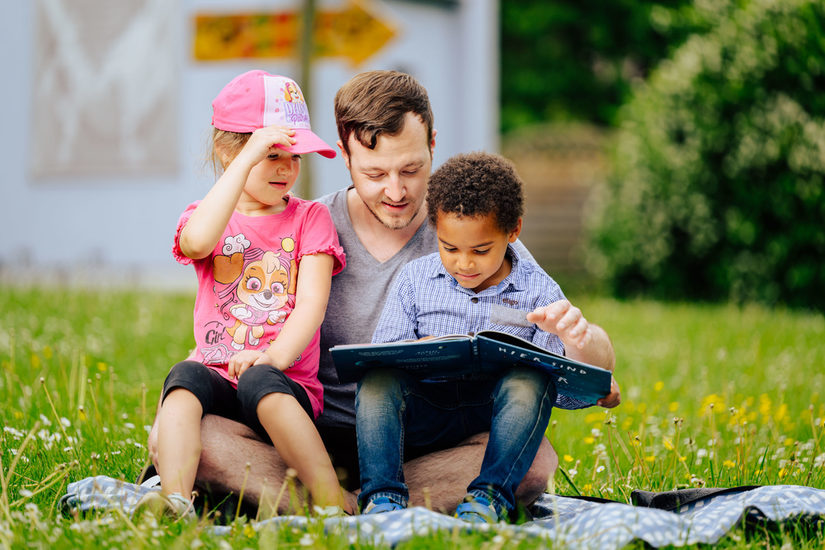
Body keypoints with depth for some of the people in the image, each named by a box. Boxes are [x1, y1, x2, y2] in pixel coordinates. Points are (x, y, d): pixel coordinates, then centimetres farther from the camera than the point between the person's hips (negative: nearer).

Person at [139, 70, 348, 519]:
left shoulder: (309, 219, 11)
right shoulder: (209, 216, 12)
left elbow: (312, 303, -4)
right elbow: (198, 241, -17)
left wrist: (274, 356, -22)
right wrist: (247, 160, -18)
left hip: (287, 383, -2)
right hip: (218, 376, 2)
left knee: (260, 382, -35)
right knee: (185, 377, -30)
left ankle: (331, 500, -39)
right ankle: (174, 502, -45)